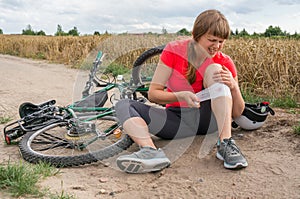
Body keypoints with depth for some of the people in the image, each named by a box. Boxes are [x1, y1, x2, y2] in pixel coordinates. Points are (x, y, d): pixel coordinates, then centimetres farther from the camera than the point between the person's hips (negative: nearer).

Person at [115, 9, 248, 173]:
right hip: (176, 120, 1)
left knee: (214, 69, -22)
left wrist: (233, 86, -25)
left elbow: (237, 113, -5)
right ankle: (151, 151, -45)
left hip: (207, 119, -1)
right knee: (123, 105, -16)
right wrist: (181, 96, -29)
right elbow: (153, 93, -10)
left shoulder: (224, 63, -7)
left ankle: (226, 144, -32)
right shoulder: (174, 50, -9)